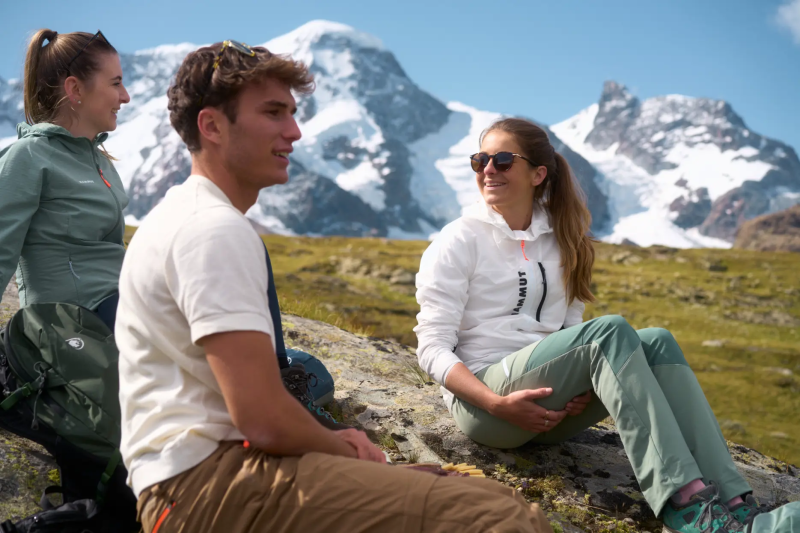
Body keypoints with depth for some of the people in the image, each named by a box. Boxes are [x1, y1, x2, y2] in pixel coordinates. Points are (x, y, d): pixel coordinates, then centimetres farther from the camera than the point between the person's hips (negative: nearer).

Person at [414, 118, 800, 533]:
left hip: (549, 407, 5)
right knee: (609, 331, -28)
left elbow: (571, 332, 15)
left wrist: (584, 389, -8)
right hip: (482, 399, -5)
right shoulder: (458, 241, -2)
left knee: (656, 341, -21)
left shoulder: (559, 242, 14)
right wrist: (499, 405, -22)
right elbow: (433, 350, -7)